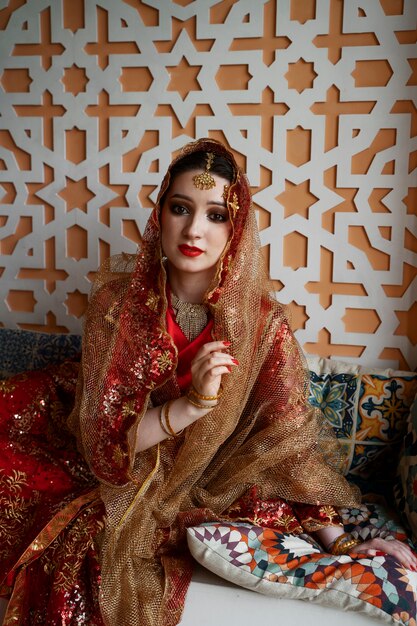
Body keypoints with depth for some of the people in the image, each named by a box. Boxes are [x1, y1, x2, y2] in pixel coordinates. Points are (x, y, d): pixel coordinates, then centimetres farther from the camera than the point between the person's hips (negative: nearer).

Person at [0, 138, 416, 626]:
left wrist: (338, 540, -15)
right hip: (130, 490, 0)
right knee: (71, 574, -24)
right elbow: (102, 438, -13)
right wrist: (191, 405, -29)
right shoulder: (118, 303, -11)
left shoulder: (260, 319, -11)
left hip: (223, 494, 0)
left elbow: (289, 438, -6)